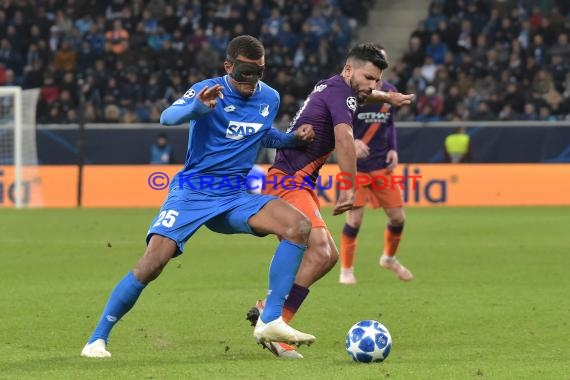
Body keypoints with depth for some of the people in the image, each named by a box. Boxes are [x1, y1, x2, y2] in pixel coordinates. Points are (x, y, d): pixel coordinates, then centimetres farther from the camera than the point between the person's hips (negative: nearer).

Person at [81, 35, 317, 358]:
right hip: (192, 192, -5)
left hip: (234, 197, 5)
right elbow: (168, 117, -29)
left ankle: (271, 321, -18)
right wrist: (198, 106, -49)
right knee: (152, 263, -19)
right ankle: (98, 339, -4)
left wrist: (294, 139, 10)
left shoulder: (270, 98, 7)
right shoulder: (209, 90, -11)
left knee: (299, 226, -18)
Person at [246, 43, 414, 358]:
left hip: (297, 184, 11)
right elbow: (344, 138, -29)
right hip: (290, 182, -11)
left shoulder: (331, 87, 18)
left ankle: (267, 308, 14)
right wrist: (349, 189, -35)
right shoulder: (341, 92, -13)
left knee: (328, 255, 13)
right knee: (319, 251, -24)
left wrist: (388, 97, 59)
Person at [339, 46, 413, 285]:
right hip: (355, 165, -5)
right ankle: (346, 270, 6)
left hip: (382, 165, 5)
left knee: (398, 217, 3)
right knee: (354, 219, -11)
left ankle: (389, 258, 31)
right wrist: (352, 141, -32)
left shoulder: (390, 92, 6)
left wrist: (393, 149, 4)